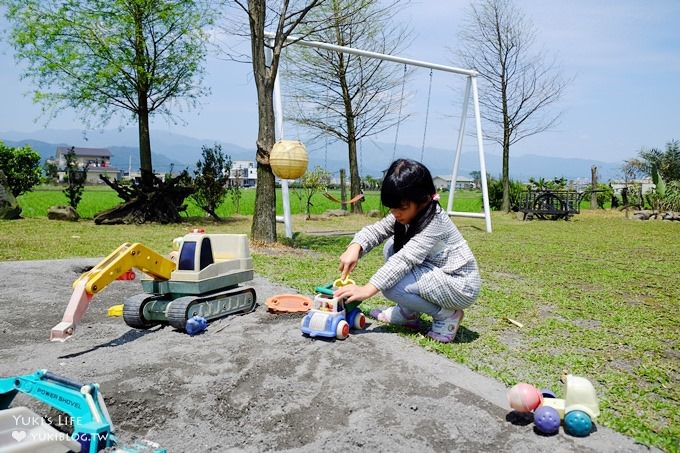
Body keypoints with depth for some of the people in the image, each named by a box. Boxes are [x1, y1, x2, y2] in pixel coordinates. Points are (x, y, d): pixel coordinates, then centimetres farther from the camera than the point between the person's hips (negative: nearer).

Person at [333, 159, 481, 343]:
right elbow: (376, 229, -4)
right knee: (392, 247, 3)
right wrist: (355, 248, -26)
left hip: (461, 286, -9)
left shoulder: (434, 221, -27)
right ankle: (408, 313, 9)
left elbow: (405, 259, -34)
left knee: (391, 285, -23)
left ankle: (446, 314, -5)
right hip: (438, 273, 9)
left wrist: (367, 289, -40)